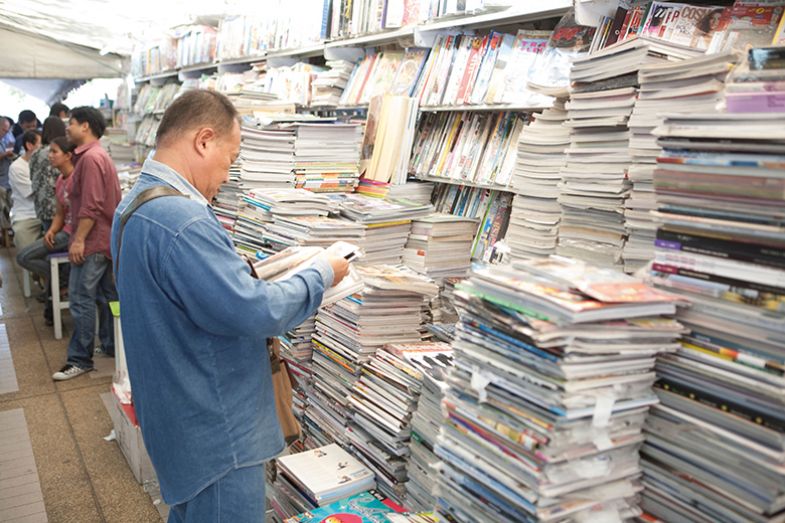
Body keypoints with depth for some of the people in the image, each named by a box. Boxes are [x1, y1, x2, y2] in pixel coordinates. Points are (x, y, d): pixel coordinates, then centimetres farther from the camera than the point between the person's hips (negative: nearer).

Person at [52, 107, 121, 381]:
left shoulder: (90, 158, -17)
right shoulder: (96, 155, 17)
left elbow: (91, 206, -25)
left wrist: (79, 239, -22)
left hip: (92, 240, -11)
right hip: (103, 239, 11)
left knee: (80, 299, -5)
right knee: (105, 295, 15)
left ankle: (80, 359, 1)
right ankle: (111, 345, 24)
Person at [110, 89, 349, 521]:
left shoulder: (136, 203, 7)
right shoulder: (181, 219, -28)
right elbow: (255, 313, -28)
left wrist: (248, 282, 11)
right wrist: (322, 275, -14)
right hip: (216, 436, -10)